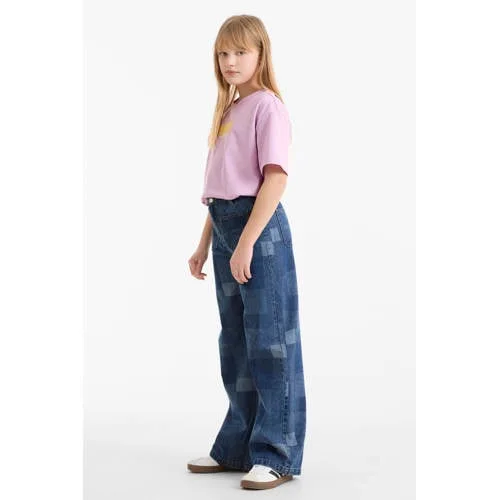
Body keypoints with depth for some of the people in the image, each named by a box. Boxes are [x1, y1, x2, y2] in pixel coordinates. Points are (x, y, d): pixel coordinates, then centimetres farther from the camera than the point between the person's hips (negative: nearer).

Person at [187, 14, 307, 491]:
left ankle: (276, 456, 5)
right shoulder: (229, 110, 17)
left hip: (259, 227, -9)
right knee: (235, 342, 14)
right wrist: (204, 245, 18)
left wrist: (246, 243, -22)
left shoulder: (267, 105, -8)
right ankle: (236, 447, 24)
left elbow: (275, 178, -17)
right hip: (226, 227, 9)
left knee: (270, 341, -3)